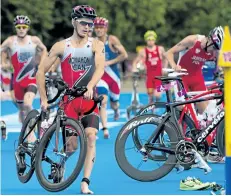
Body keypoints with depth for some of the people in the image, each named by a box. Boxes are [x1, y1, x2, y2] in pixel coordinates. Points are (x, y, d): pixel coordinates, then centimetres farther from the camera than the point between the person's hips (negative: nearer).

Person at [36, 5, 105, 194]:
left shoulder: (96, 45, 2)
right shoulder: (61, 47, 1)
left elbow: (100, 68, -15)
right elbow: (41, 71, 5)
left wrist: (90, 87, -33)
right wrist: (44, 99, 1)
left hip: (90, 99, 1)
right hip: (69, 100, -1)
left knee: (91, 136, -17)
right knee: (71, 145, -6)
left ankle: (85, 183, -15)